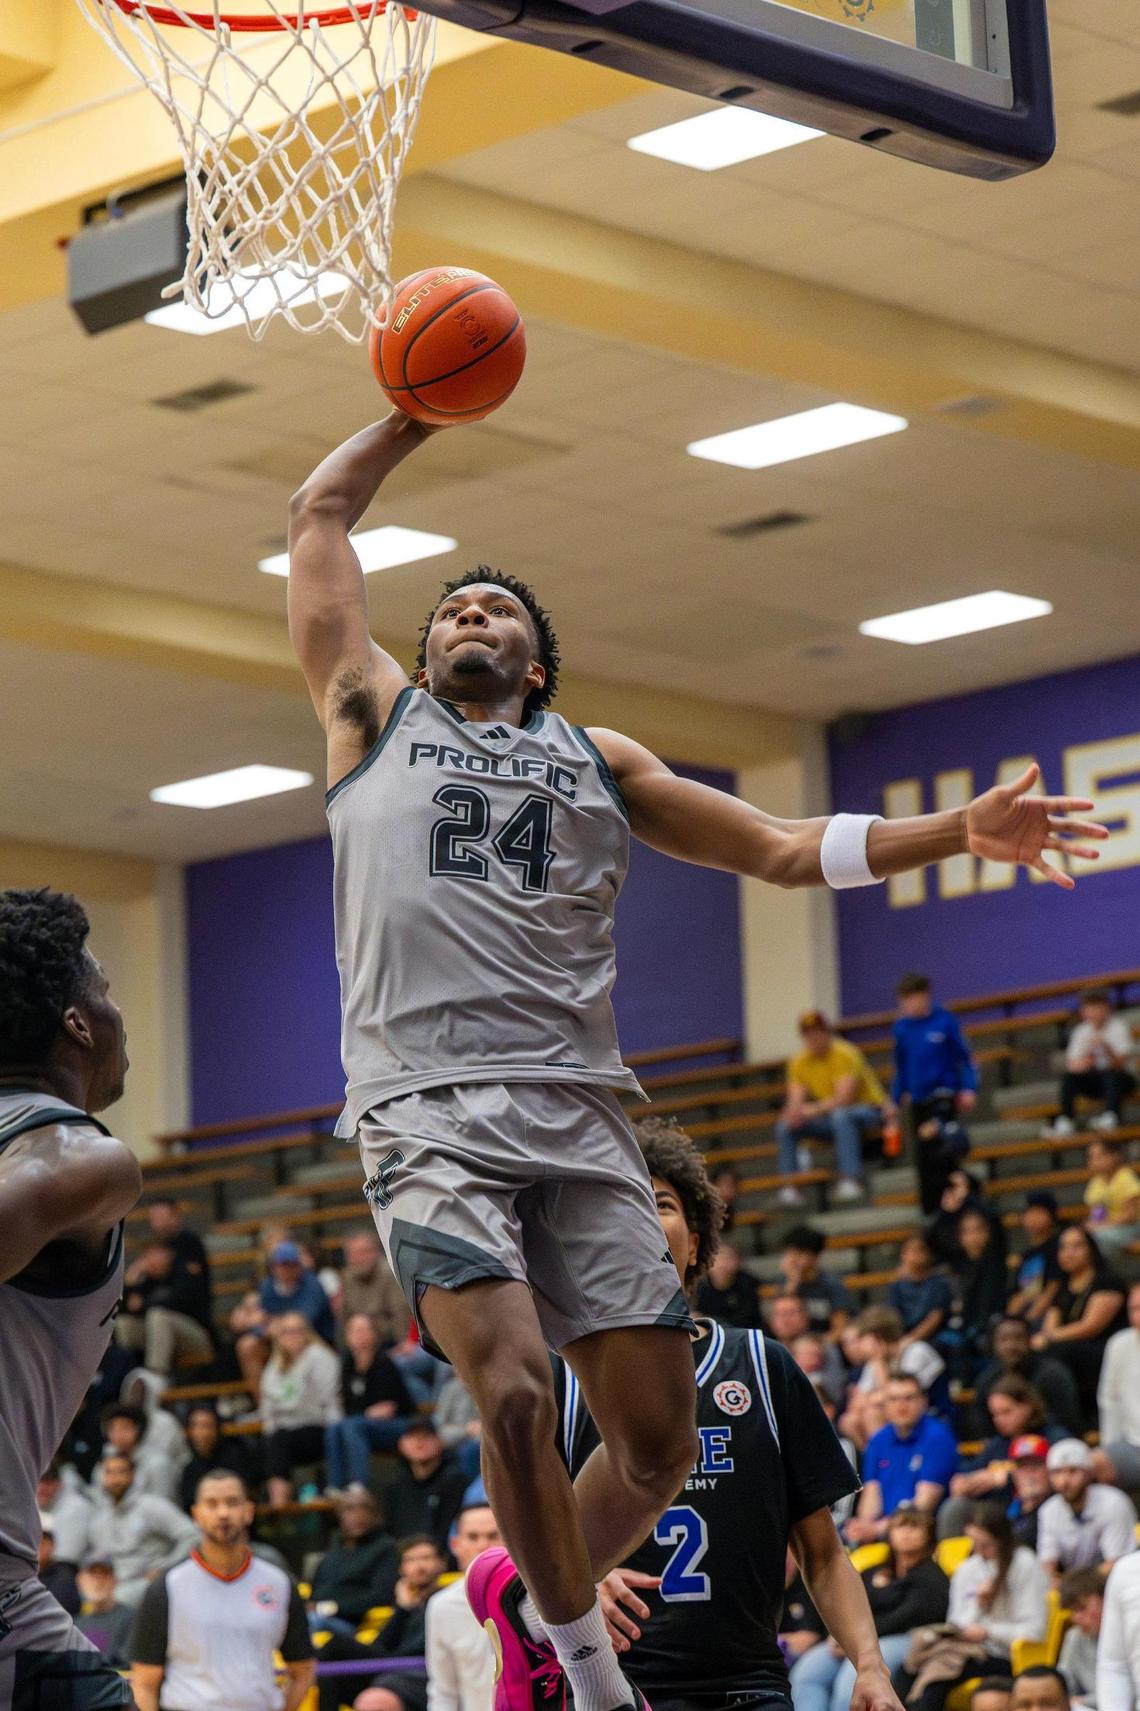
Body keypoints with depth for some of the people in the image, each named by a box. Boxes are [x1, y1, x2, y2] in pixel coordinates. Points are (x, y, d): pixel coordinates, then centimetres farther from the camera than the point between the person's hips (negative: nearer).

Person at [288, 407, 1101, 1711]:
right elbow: (318, 517, 20)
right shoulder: (376, 714, 17)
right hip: (429, 1115, -3)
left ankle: (531, 1597, 25)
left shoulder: (597, 762, 23)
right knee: (515, 1394, -22)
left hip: (577, 1117, 4)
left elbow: (783, 849, 22)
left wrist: (959, 831, 11)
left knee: (658, 1434, -4)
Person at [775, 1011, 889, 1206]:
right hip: (832, 1117, 6)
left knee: (840, 1116, -39)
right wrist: (793, 1114, -25)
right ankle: (789, 1189, -13)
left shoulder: (845, 1055, -17)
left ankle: (851, 1181, -44)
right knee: (784, 1126, -9)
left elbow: (844, 1098, -26)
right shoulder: (799, 1063, 1)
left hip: (869, 1111, -6)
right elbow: (795, 1102, -3)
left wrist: (815, 1109, -35)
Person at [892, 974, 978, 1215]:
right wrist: (898, 1098, 13)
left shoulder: (944, 1021, -9)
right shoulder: (902, 1028, 3)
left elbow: (963, 1057, -3)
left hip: (944, 1093, -5)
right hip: (918, 1100, 5)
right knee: (924, 1158, 9)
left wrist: (968, 1088, -9)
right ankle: (930, 1208, 18)